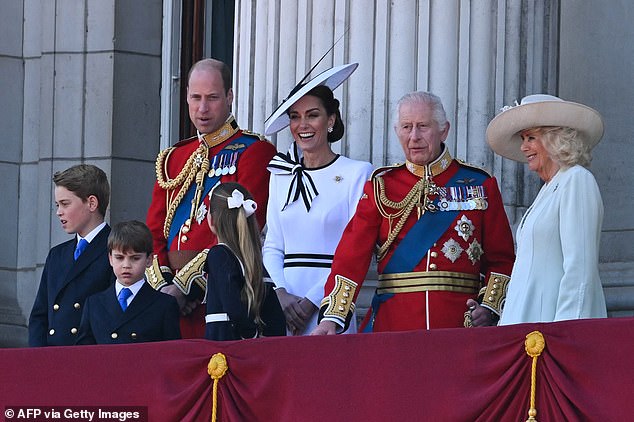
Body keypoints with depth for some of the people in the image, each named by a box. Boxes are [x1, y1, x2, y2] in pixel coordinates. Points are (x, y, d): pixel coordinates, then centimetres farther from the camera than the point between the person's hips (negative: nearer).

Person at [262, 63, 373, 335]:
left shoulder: (357, 173, -1)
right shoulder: (281, 177, 13)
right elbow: (272, 247, 13)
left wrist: (311, 301, -11)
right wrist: (281, 294, -6)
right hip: (284, 307, 4)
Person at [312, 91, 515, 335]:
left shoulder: (480, 185, 8)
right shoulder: (381, 186, 9)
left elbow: (501, 260, 8)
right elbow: (352, 255, 0)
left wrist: (489, 308, -9)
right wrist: (332, 317, -13)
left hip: (458, 324, 0)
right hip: (392, 325, 0)